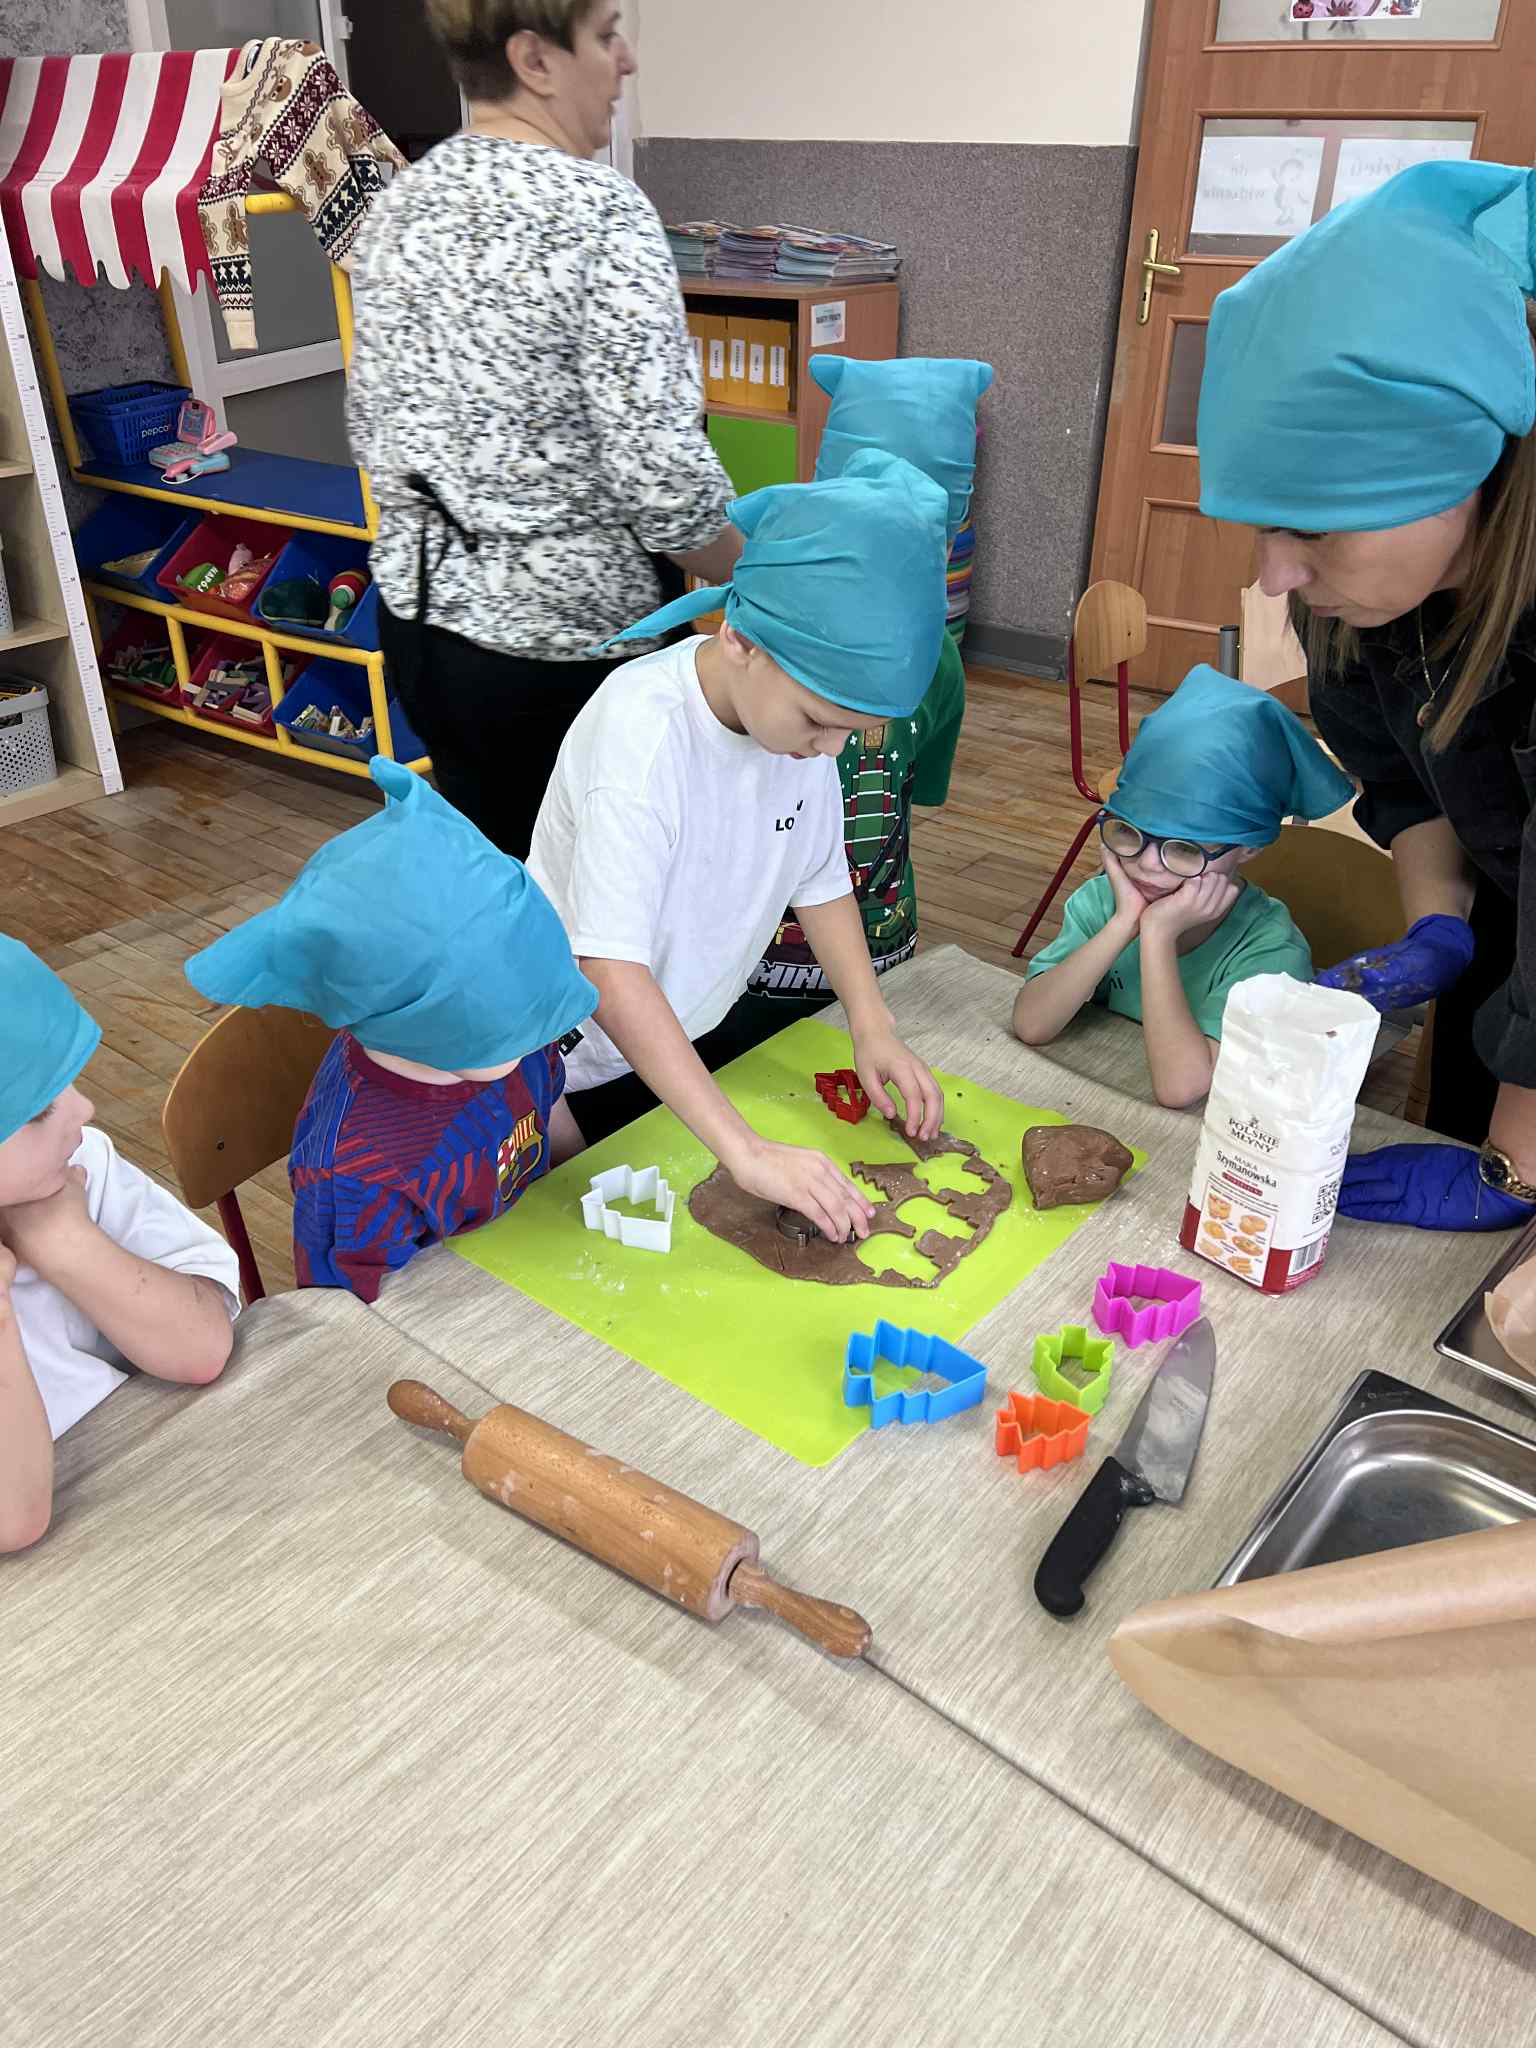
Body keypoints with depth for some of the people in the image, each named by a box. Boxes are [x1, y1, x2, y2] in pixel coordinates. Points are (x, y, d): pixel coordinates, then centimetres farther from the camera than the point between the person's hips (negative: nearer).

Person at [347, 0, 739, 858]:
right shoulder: (601, 213, -17)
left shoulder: (402, 202, 7)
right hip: (567, 635, -7)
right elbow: (661, 473, -21)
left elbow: (372, 423, 13)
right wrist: (759, 579, -4)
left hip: (418, 609, 8)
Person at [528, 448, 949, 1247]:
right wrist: (746, 1151, -44)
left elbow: (819, 876, 0)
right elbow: (612, 972, -41)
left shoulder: (802, 700, -14)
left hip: (688, 1036, 6)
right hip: (575, 1068, -6)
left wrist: (873, 1025, -12)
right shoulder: (645, 728, -34)